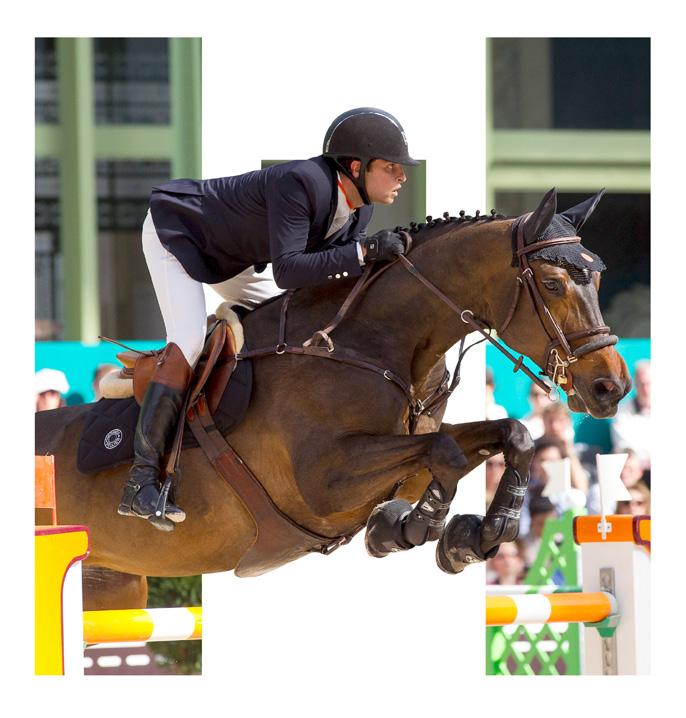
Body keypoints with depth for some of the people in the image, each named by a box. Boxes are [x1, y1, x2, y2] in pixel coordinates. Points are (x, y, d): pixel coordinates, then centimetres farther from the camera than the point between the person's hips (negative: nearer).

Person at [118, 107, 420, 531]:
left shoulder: (359, 208, -11)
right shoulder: (301, 183, -37)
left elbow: (338, 273, -7)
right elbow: (287, 271, -44)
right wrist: (363, 253, -47)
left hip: (234, 254, 10)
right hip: (175, 232, -10)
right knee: (190, 341, -24)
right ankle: (141, 482, -28)